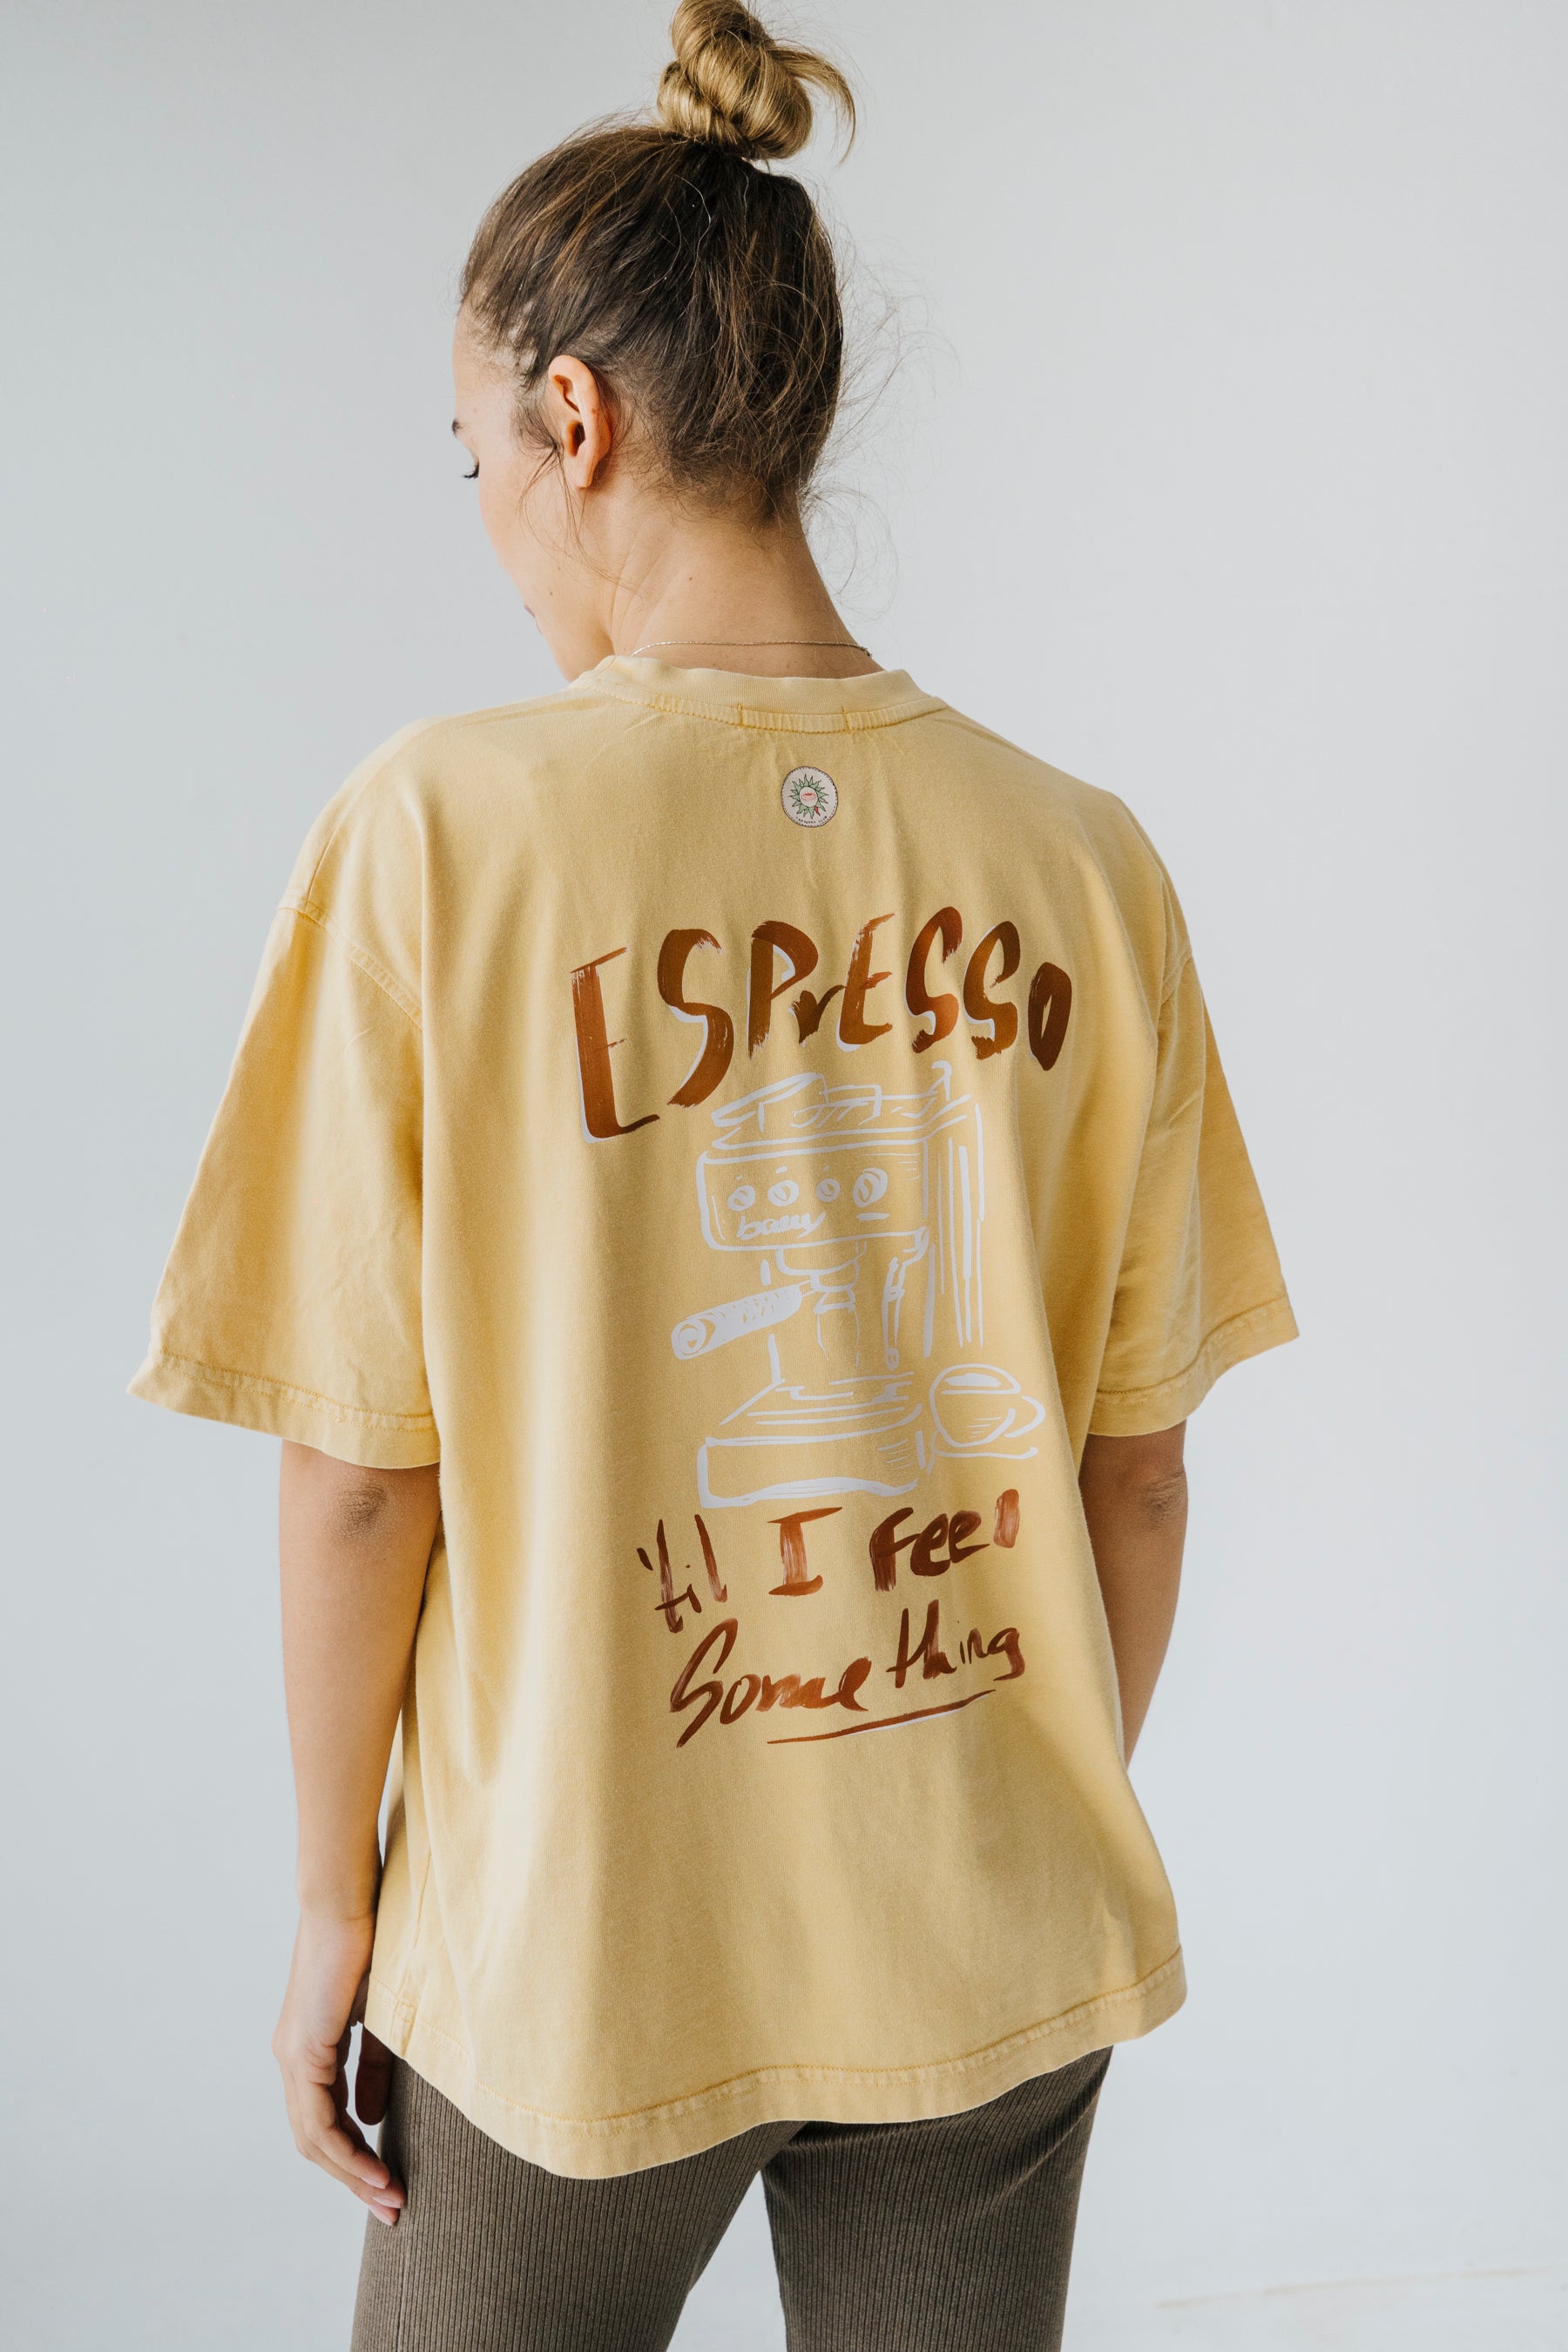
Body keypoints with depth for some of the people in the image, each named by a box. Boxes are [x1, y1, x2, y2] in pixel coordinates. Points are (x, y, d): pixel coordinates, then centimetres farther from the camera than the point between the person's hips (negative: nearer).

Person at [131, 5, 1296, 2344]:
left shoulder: (443, 828, -17)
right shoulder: (1078, 857, -7)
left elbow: (359, 1471, -13)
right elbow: (1136, 1465, -2)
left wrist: (336, 1905, 2)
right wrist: (1057, 1832, 14)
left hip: (583, 1950, -2)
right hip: (997, 1950, 3)